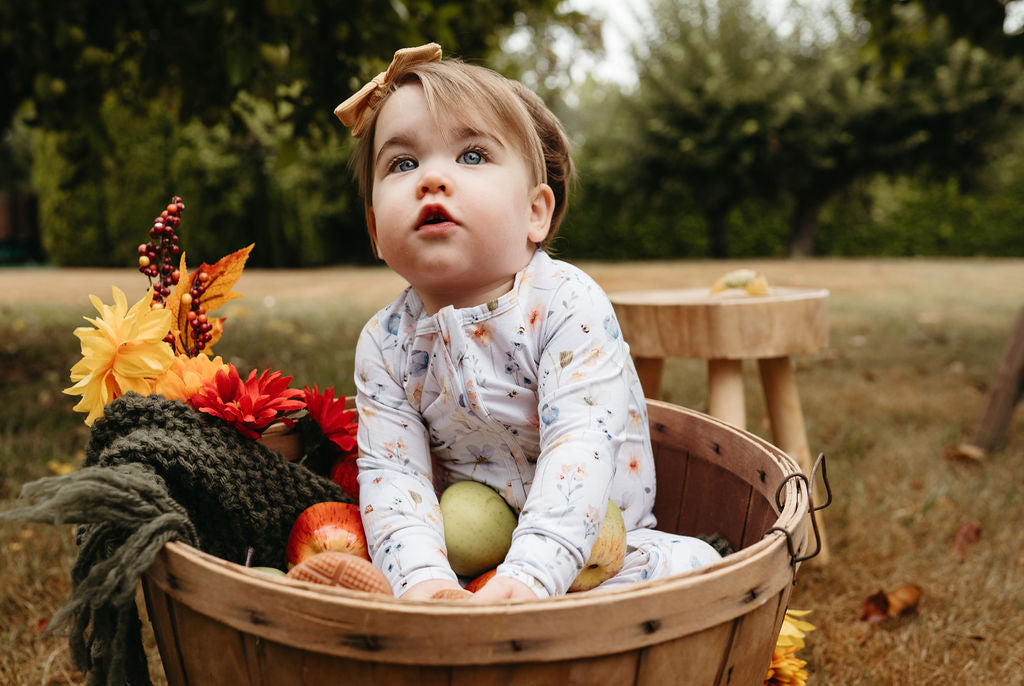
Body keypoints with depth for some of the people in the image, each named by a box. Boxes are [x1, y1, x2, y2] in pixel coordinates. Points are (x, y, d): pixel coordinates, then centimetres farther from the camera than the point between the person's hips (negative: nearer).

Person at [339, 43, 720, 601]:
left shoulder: (568, 306, -19)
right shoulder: (384, 344, -6)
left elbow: (580, 446, -28)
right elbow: (391, 472, -12)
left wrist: (529, 573, -42)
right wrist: (421, 576, -31)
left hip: (593, 544, -2)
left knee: (691, 565, -26)